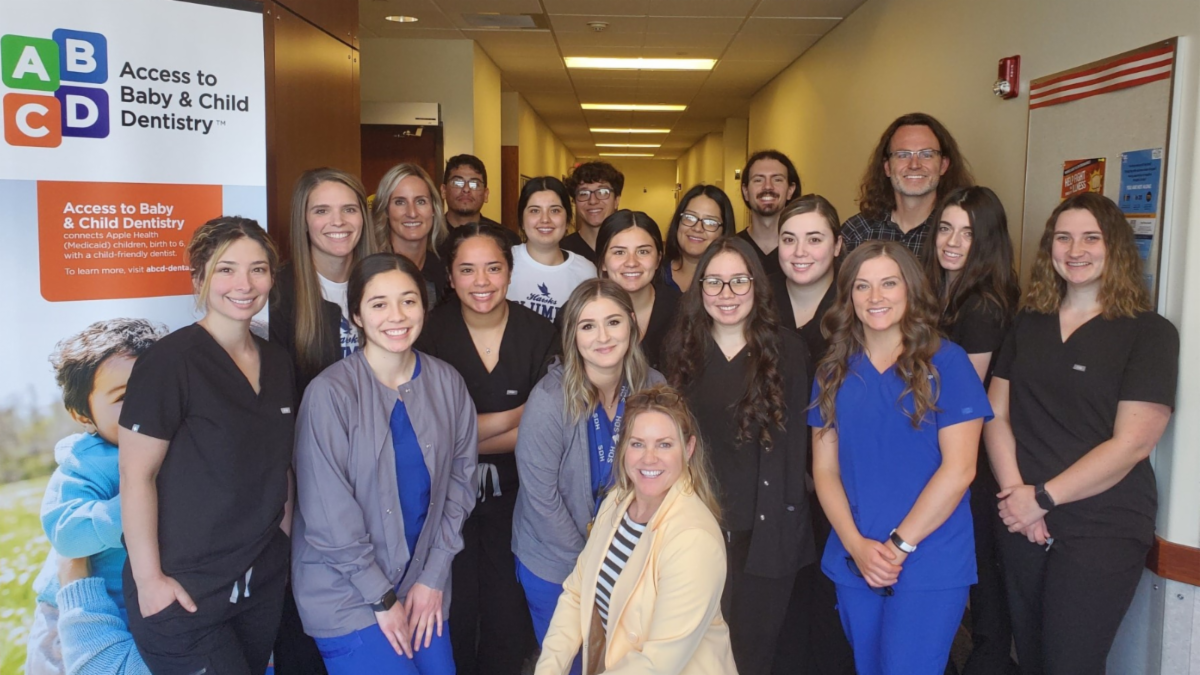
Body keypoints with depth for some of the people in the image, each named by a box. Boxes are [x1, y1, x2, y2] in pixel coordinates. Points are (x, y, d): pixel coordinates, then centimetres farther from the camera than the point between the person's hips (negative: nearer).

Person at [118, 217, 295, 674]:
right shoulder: (170, 361, -16)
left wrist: (289, 540, 12)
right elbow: (136, 474, -15)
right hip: (184, 591, -6)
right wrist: (148, 579, -16)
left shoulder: (278, 362, 4)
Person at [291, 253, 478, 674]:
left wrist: (434, 575, -1)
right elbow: (327, 514, -14)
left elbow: (460, 479, 4)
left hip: (424, 586, 4)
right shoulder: (331, 393, -17)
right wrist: (382, 598, -9)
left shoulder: (447, 383, -3)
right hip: (347, 592, -4)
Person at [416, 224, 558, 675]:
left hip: (514, 494, 1)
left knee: (509, 619, 7)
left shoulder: (540, 334, -5)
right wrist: (513, 416, -14)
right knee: (452, 618, 7)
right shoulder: (431, 333, -7)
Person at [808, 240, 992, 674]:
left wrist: (898, 546, -13)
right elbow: (824, 468, 3)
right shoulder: (834, 371, 5)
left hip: (930, 565, -4)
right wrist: (857, 545, -10)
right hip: (854, 563, 4)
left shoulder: (945, 362, -6)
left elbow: (958, 469, -11)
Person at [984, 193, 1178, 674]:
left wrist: (1043, 497, -14)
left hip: (1102, 533, -4)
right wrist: (1015, 492, -10)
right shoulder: (1028, 323, 9)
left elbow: (1132, 443, -13)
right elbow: (997, 414, 4)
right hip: (1024, 526, 4)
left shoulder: (1149, 332, -5)